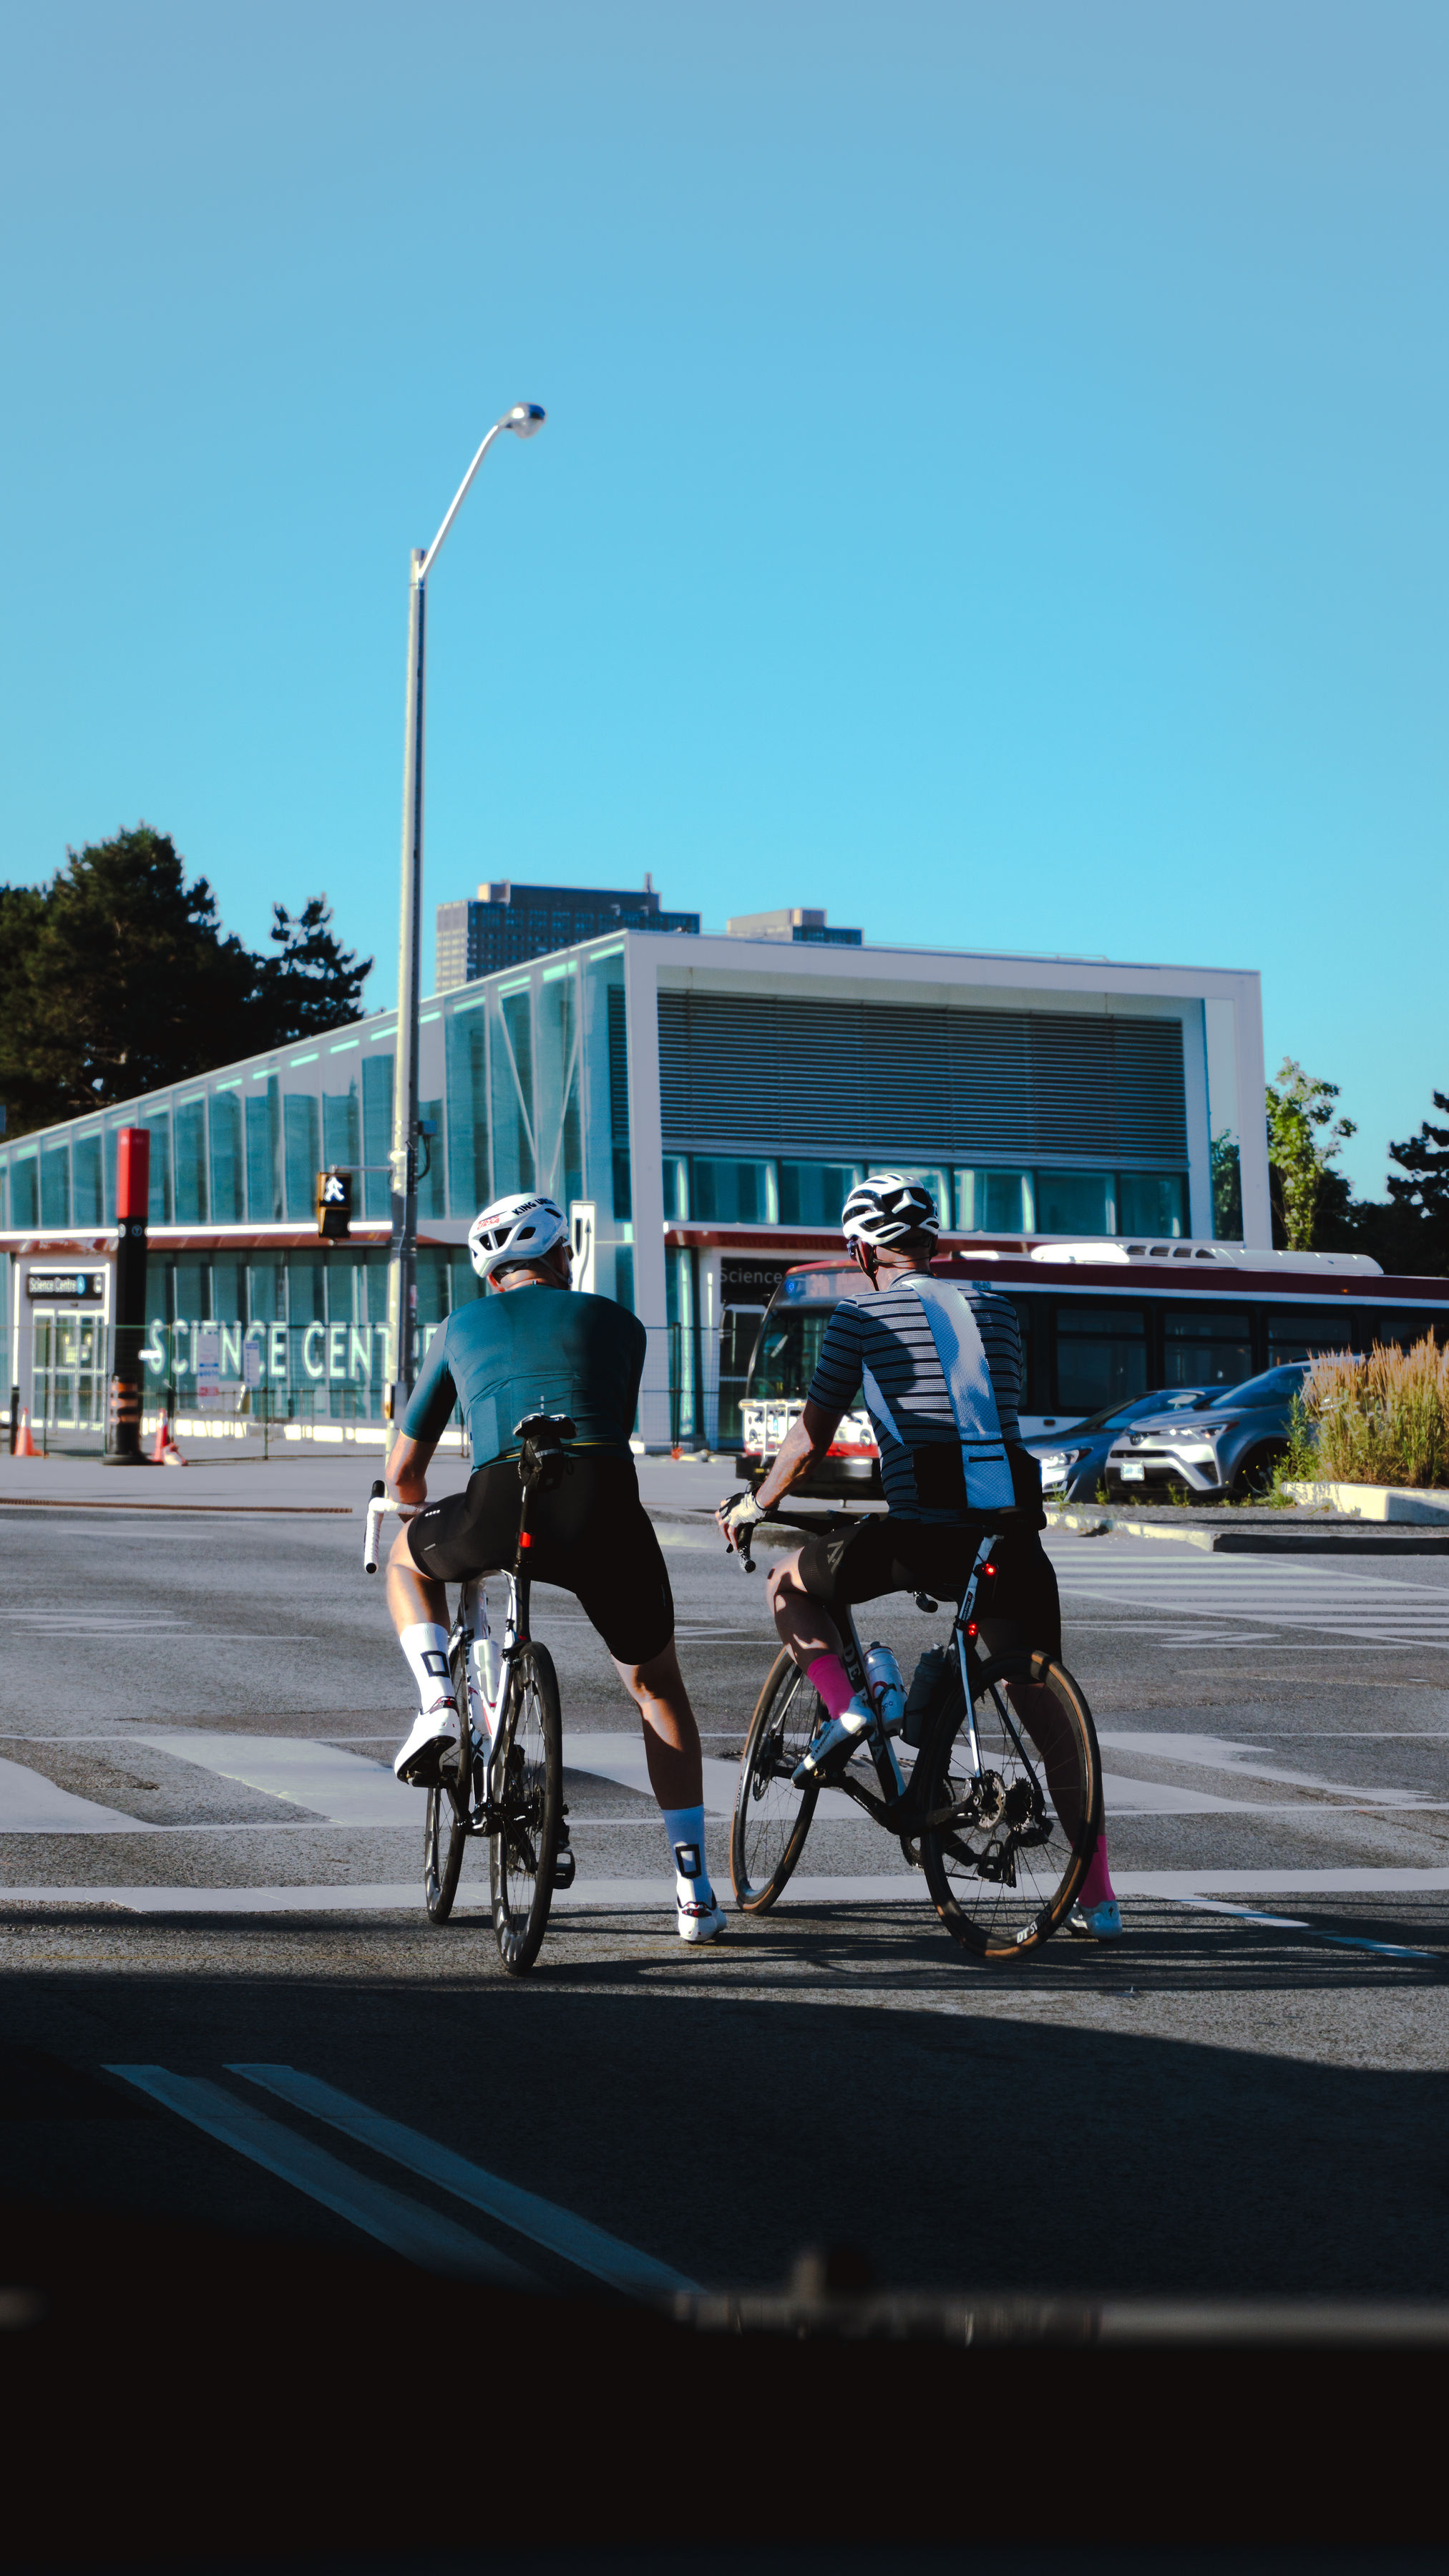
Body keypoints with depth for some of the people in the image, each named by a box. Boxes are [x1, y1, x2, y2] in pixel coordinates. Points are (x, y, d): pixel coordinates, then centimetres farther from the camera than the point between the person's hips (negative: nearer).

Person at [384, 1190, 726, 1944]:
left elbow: (403, 1472, 34)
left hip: (501, 1510, 0)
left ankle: (437, 1705, 11)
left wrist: (426, 1511, 56)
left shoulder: (462, 1328, 28)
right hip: (607, 1512, 0)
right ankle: (694, 1891, 17)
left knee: (408, 1560, 35)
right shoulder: (616, 1322, 26)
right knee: (657, 1687, 23)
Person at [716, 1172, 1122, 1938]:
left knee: (790, 1583, 22)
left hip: (922, 1534, -4)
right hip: (1012, 1531, 4)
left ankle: (844, 1708, -2)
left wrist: (752, 1505, 23)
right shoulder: (995, 1307, 18)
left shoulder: (862, 1316, 5)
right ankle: (1096, 1898, 9)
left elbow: (812, 1436, 6)